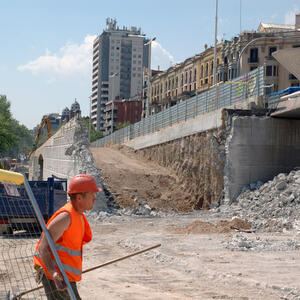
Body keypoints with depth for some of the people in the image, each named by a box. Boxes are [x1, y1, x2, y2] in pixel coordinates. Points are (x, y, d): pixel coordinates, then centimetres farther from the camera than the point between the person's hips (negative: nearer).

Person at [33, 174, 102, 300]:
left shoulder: (79, 216, 11)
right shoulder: (66, 216, -20)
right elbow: (43, 247, -25)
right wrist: (53, 273, -37)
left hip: (65, 276, 10)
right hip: (55, 276, -10)